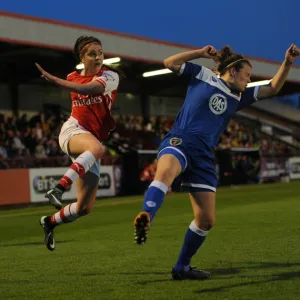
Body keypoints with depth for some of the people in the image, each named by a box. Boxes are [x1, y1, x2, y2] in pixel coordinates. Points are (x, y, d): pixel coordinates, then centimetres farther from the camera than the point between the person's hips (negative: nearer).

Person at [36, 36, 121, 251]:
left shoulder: (110, 76, -5)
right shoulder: (72, 78, 8)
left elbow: (89, 89, -26)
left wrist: (55, 80, -35)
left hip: (93, 143, 1)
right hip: (73, 130, -1)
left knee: (85, 207, 0)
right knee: (96, 147, -41)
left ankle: (51, 221, 26)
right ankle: (58, 189, -48)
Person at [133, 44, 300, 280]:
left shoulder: (238, 97, 21)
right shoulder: (203, 76, 8)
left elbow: (272, 89, 20)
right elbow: (170, 63, 11)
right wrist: (201, 53, 6)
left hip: (203, 157, 6)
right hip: (179, 142, -6)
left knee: (207, 220, 3)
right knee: (165, 172, -42)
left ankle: (182, 267, 19)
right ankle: (145, 220, -64)